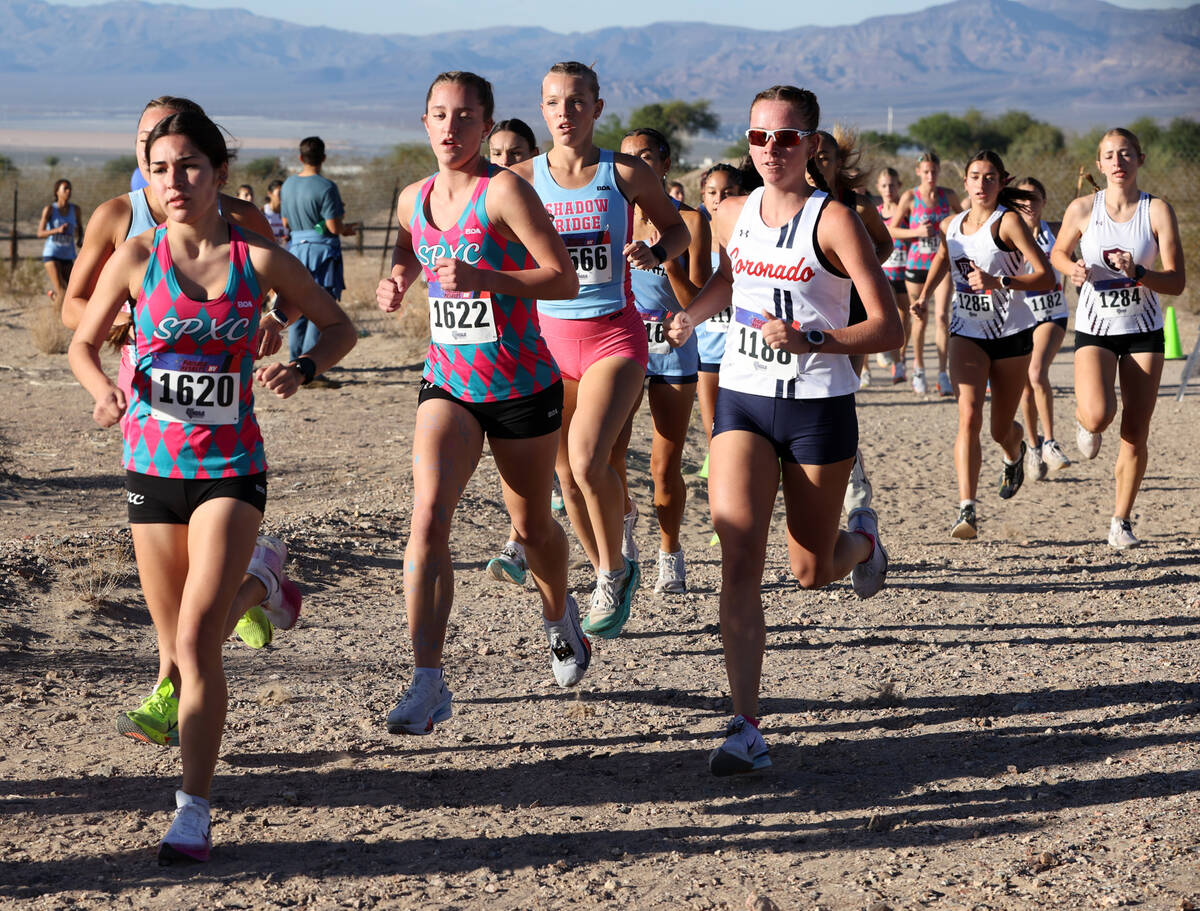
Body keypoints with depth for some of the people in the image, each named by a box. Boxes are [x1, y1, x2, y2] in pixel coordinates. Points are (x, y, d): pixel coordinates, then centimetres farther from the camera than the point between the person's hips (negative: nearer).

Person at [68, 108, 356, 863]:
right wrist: (105, 392, -14)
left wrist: (302, 368, -15)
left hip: (231, 469, -3)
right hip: (152, 467, 3)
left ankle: (194, 812, -16)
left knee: (197, 638, -17)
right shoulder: (138, 256, -3)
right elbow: (83, 343, 8)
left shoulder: (259, 259, -6)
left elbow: (340, 327, 6)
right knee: (177, 644, 12)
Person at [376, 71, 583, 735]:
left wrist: (483, 278, -30)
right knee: (428, 515, -19)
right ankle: (427, 683, -21)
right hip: (448, 382, 3)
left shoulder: (505, 190, -13)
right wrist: (398, 282, 2)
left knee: (532, 526, 14)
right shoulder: (413, 199, 4)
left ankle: (558, 616, 49)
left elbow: (564, 280, -18)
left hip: (521, 383, -3)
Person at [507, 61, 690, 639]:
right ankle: (609, 575, 31)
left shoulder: (626, 174, -3)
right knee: (567, 472, 9)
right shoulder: (524, 178, 0)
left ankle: (614, 572, 3)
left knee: (587, 461, -21)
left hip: (614, 335, -3)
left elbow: (677, 229, 10)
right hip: (548, 334, 3)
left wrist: (654, 252, -12)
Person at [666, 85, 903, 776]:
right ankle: (746, 727, -16)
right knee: (740, 556, -15)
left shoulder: (833, 220, -11)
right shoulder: (732, 215, 5)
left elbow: (888, 328, -14)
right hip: (742, 400, 3)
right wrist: (691, 316, 9)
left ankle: (863, 538, 49)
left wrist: (809, 341, -27)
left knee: (812, 571, 10)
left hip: (820, 407, -3)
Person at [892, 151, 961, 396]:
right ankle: (918, 367, 28)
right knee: (920, 319, 8)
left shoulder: (948, 196, 2)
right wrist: (917, 232, -15)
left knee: (942, 316, -11)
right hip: (917, 263, -1)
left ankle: (942, 373, -9)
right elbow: (892, 230, -1)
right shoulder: (910, 197, -4)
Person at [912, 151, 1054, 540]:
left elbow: (1046, 278, -18)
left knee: (1000, 430, 10)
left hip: (1011, 333, -2)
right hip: (966, 333, 2)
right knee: (969, 415, -20)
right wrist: (924, 296, 15)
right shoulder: (950, 226, 4)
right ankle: (967, 511, -26)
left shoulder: (1007, 222, -11)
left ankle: (1015, 453, 50)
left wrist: (998, 282, -29)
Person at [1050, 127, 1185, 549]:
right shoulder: (1083, 209, -5)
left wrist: (1138, 273, -26)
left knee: (1136, 433, 1)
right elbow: (1058, 253, 13)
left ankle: (1121, 520, 17)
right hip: (1095, 326, -1)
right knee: (1098, 415, -24)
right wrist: (1074, 269, -9)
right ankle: (1085, 423, 14)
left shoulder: (1157, 210, -7)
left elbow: (1177, 281, -9)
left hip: (1143, 329, 1)